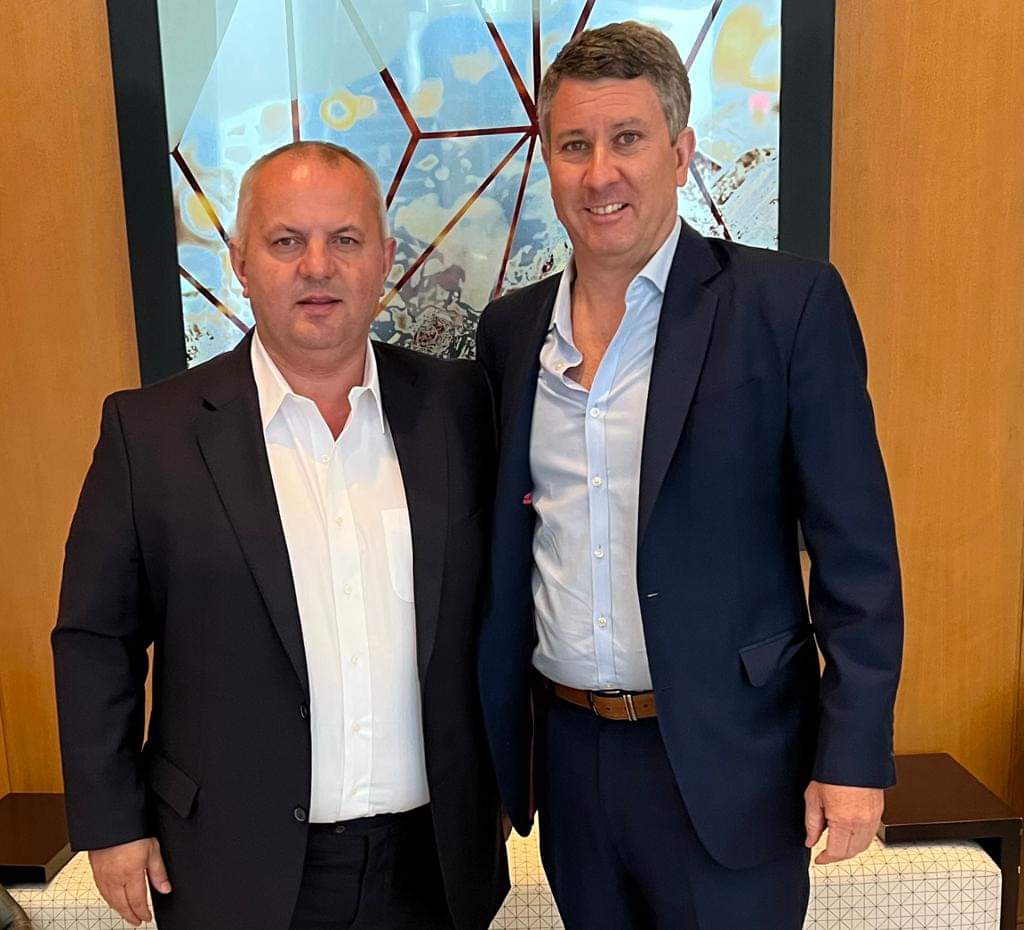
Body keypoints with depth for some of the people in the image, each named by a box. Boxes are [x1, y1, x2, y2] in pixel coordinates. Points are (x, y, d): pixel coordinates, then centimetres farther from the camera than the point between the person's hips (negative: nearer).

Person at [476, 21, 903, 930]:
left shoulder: (790, 303, -10)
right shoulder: (510, 329, 4)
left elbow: (856, 555, -9)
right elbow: (506, 542, 10)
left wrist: (854, 755, -11)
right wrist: (497, 740, 10)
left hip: (724, 760, -4)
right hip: (567, 752, 5)